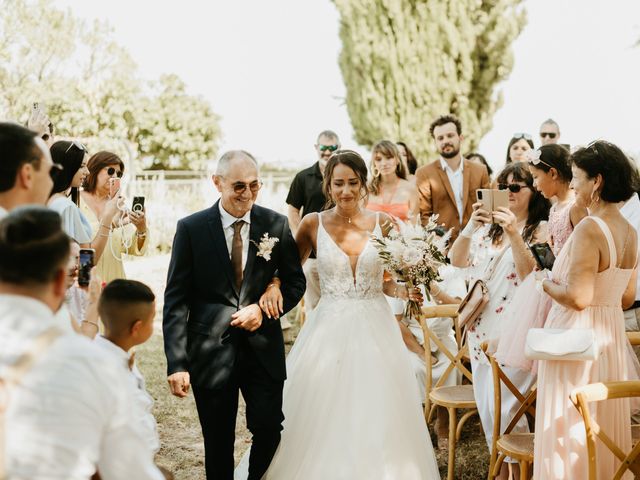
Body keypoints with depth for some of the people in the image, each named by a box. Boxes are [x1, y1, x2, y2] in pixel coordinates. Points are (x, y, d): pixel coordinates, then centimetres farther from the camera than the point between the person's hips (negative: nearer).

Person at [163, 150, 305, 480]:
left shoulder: (276, 224, 0)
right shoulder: (191, 228, -5)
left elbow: (295, 281, 9)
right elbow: (176, 301, -6)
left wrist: (264, 308, -10)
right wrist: (177, 363, -12)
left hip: (263, 349, 1)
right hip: (211, 352, -1)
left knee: (269, 432, 5)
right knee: (218, 444, 11)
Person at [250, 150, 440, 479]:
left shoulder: (383, 223, 2)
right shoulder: (313, 224, 0)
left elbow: (385, 280, 7)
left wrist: (403, 291, -13)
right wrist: (273, 286, -12)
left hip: (374, 329, 0)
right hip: (328, 329, 0)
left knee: (375, 420, 3)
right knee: (320, 419, 2)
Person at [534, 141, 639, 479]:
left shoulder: (589, 229, -20)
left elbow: (578, 297, -26)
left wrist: (547, 285, -8)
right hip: (612, 335, 8)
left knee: (569, 429, 3)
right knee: (605, 424, 17)